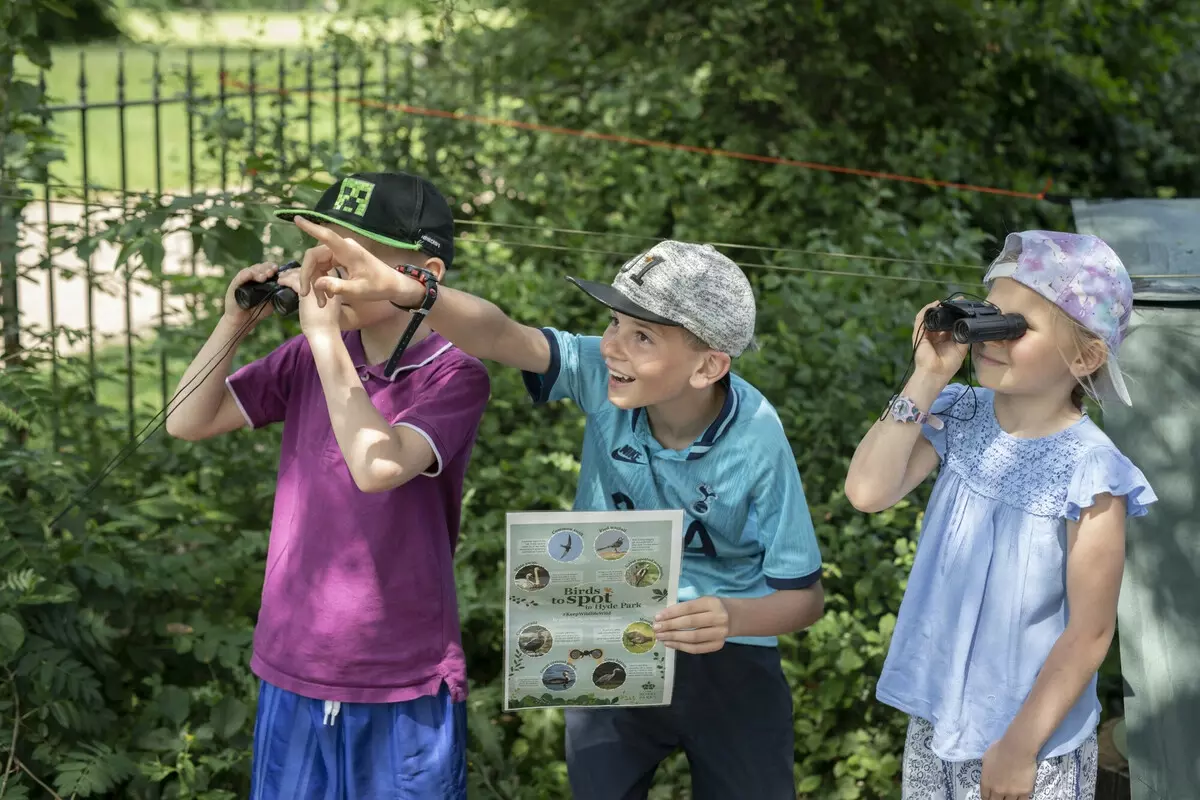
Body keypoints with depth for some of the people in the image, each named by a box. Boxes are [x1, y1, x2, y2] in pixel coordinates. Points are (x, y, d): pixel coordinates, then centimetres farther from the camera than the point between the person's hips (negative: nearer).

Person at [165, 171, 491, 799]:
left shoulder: (453, 376, -12)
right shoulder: (308, 358, 1)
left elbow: (378, 467, -28)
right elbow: (187, 422, 5)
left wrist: (325, 334, -25)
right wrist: (233, 325, -9)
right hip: (291, 675, 4)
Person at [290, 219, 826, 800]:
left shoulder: (755, 442, -21)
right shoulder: (600, 376, -16)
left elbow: (804, 595, -15)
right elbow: (499, 337, -34)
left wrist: (734, 618, -36)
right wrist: (399, 289, -52)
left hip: (728, 659, -2)